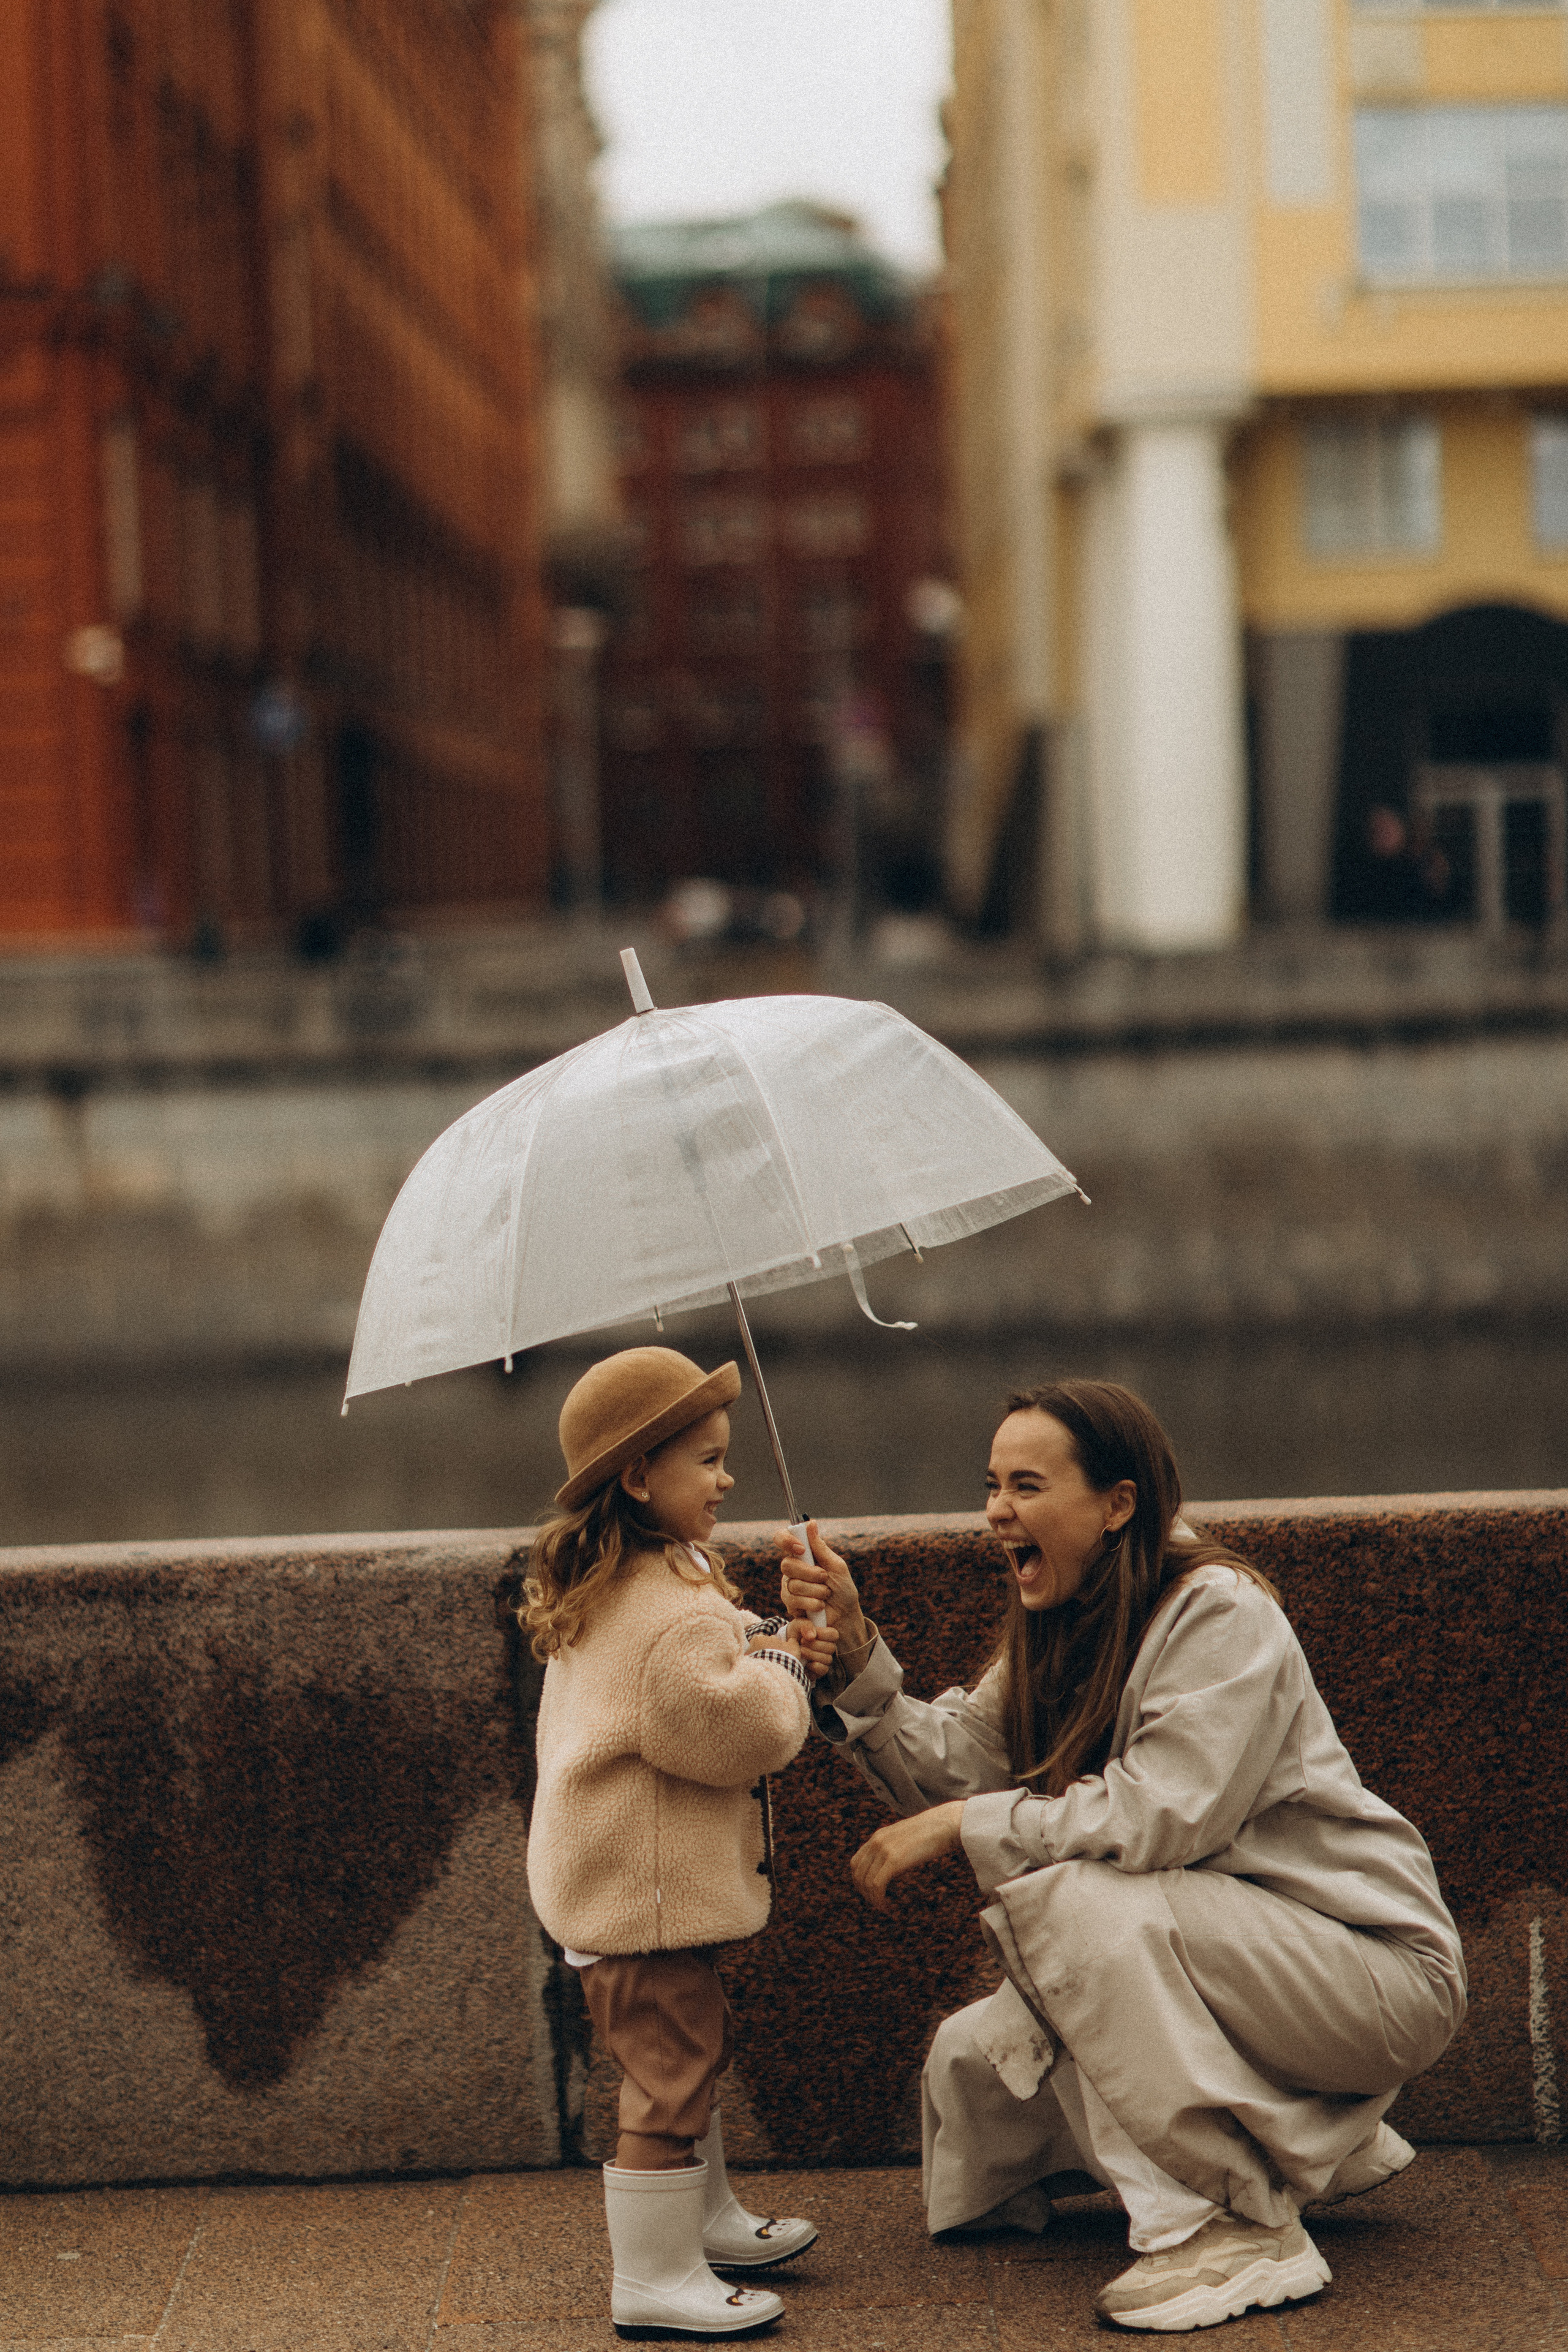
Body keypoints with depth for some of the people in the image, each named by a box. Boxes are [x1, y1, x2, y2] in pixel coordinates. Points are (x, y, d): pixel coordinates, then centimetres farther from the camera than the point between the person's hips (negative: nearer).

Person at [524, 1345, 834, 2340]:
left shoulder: (606, 1588, 11)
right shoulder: (672, 1608, -25)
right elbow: (726, 1727, -27)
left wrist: (768, 1651, 5)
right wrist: (783, 1670, -10)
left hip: (612, 1872, 12)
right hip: (643, 1884, -12)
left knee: (693, 2045, 25)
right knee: (670, 2065, -4)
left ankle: (709, 2221, 41)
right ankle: (656, 2279, 4)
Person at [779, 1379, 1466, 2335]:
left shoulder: (1221, 1613, -19)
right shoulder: (1058, 1631, 8)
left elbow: (1160, 1818, -28)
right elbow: (955, 1763, -2)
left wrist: (962, 1826, -22)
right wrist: (853, 1648, -15)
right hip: (1215, 1959, 10)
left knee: (1074, 1899, -29)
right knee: (973, 2060, 0)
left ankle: (1242, 2229, -23)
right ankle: (1320, 2139, 14)